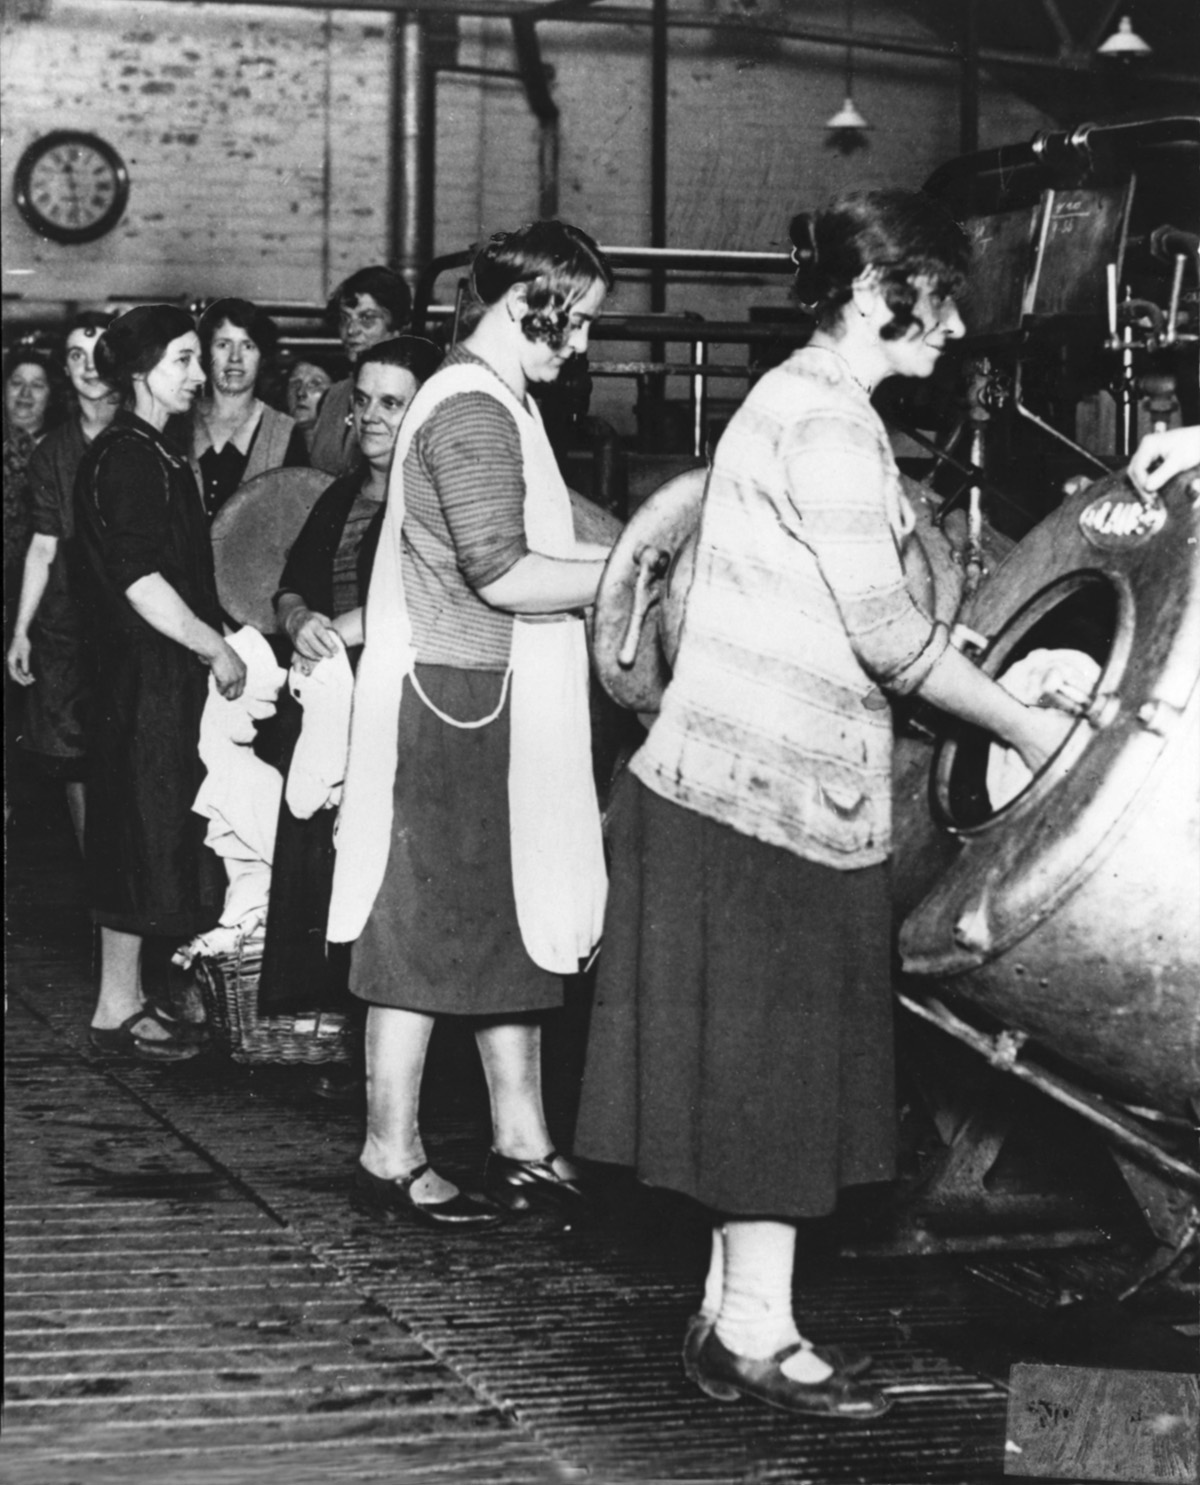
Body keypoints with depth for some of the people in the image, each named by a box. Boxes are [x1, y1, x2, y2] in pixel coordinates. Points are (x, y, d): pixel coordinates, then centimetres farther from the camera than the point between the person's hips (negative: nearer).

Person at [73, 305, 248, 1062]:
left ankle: (129, 995, 21)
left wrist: (217, 642, 13)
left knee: (153, 840, 13)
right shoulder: (124, 459, -15)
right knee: (143, 837, -4)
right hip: (144, 678, -9)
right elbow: (140, 582, -21)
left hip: (170, 677, 9)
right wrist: (219, 651, -16)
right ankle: (117, 1008, 4)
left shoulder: (159, 455, 15)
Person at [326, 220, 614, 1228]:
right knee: (426, 930, -3)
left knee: (514, 923, 12)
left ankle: (522, 1141, 19)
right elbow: (500, 575, -23)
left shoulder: (497, 401, 18)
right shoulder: (475, 410, -16)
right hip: (454, 703, -10)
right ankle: (393, 1157, 5)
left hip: (492, 706, 10)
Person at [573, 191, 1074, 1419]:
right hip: (774, 789, -10)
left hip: (752, 782, 10)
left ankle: (732, 1315, 19)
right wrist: (1026, 729, -7)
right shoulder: (831, 421, -14)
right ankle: (759, 1331, 5)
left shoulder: (792, 399, 18)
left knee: (766, 1067, 13)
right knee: (777, 1058, -3)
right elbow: (887, 635, -16)